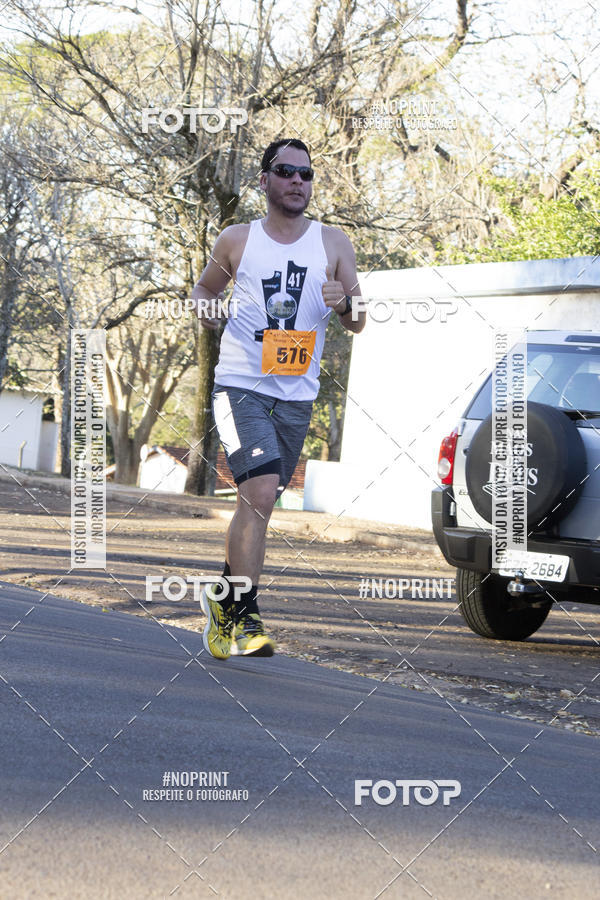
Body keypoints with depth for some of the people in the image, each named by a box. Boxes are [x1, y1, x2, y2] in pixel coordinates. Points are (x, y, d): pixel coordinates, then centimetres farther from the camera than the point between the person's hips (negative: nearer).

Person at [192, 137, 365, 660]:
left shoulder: (332, 243, 7)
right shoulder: (237, 241, 5)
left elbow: (359, 324, 8)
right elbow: (205, 288, 21)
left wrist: (343, 303, -15)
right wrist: (204, 309, -2)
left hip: (297, 395, 3)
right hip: (240, 385, -3)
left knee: (259, 502, 12)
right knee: (261, 492, -21)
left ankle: (225, 596, 34)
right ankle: (244, 618, -17)